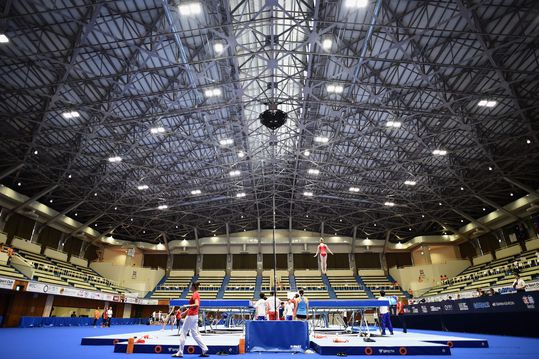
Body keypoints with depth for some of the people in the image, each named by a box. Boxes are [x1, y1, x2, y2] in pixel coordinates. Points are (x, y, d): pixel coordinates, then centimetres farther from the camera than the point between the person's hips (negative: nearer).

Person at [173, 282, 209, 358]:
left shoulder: (195, 294, -15)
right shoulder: (196, 294, 13)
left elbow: (196, 305, -30)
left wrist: (186, 306, -28)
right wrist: (185, 312, 26)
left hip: (191, 316, -10)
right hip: (194, 316, 10)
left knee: (183, 332, 2)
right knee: (195, 333, 13)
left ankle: (180, 353, 11)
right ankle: (204, 350, 10)